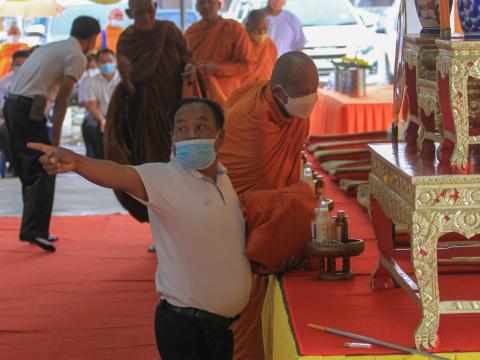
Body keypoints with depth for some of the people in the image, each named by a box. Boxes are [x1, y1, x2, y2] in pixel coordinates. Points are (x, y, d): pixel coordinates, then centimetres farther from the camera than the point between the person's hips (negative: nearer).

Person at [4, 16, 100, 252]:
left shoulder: (51, 47, 23)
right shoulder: (77, 57, -3)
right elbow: (61, 99, -10)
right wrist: (56, 138, -8)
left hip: (11, 105, 9)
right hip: (28, 110, -9)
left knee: (28, 170, 15)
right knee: (43, 171, -6)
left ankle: (34, 229, 21)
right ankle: (34, 230, -14)